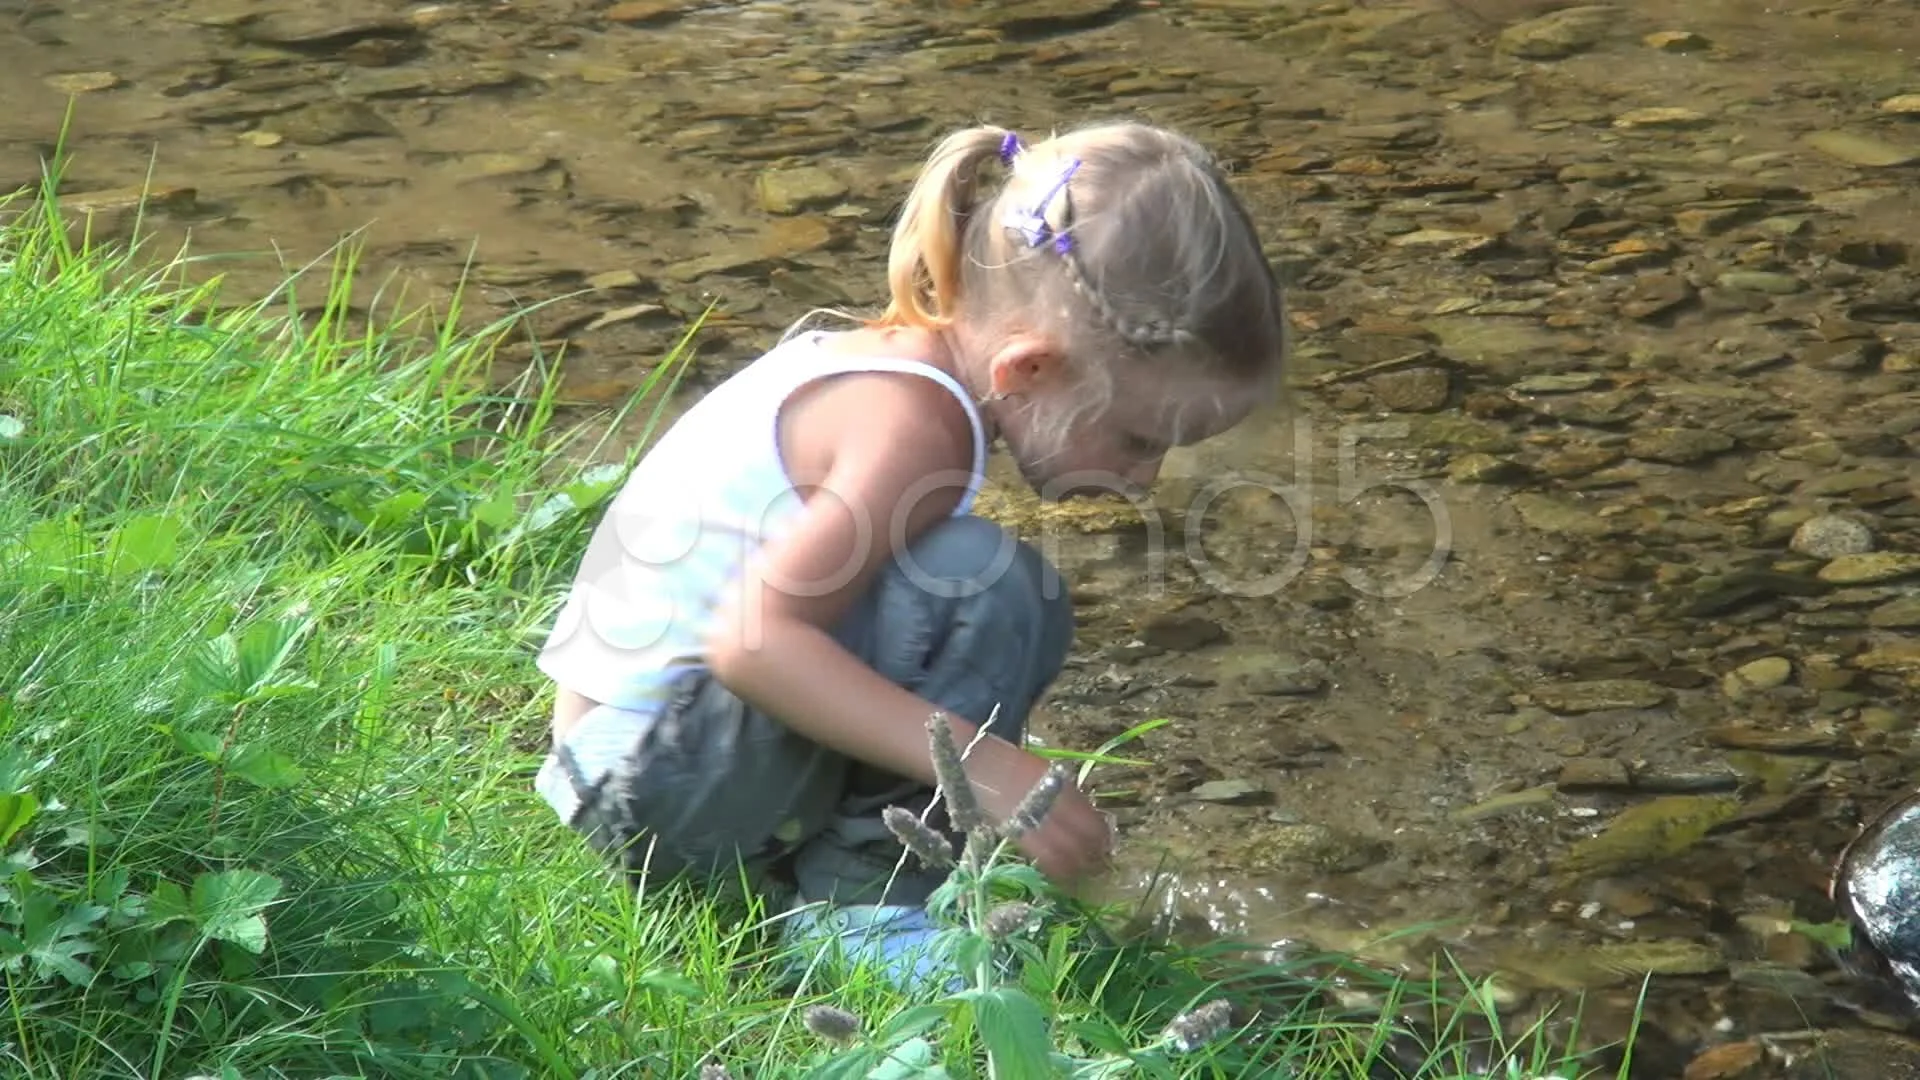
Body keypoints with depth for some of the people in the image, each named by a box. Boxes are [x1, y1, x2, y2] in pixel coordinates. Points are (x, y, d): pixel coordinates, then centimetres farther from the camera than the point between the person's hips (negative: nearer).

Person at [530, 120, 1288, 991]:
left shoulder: (881, 362, 8)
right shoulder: (914, 421, -21)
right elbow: (754, 638, -31)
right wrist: (979, 762, -32)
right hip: (648, 781, -10)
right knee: (990, 585, -25)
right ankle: (868, 901, -16)